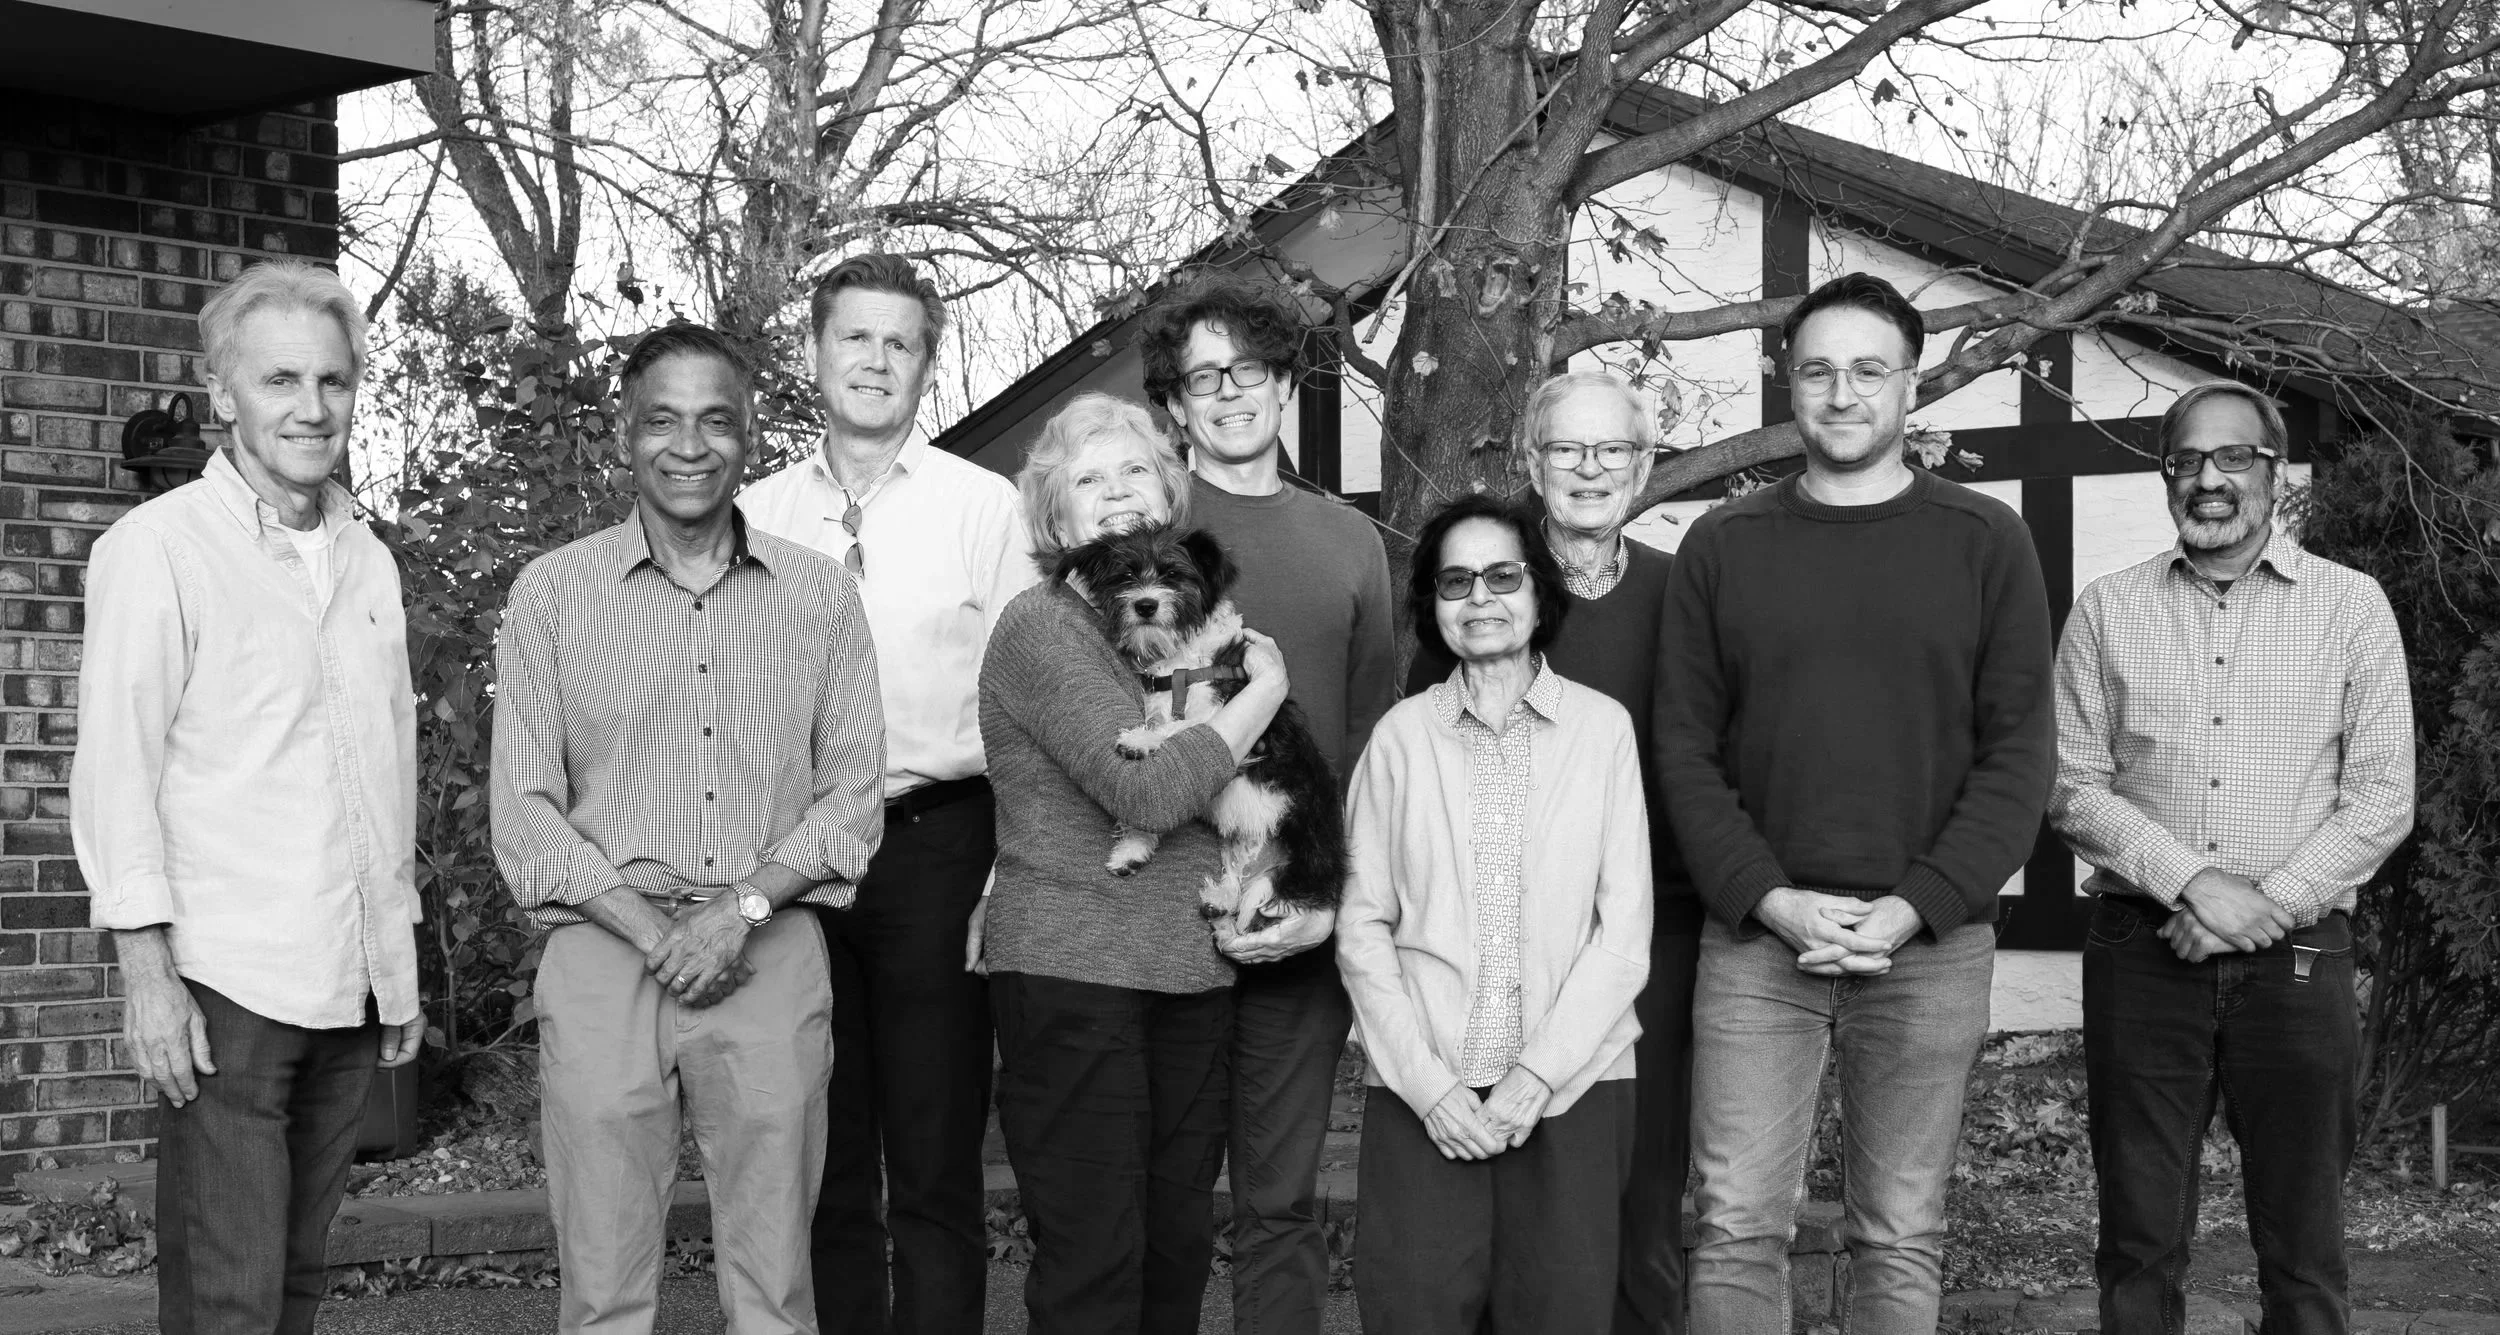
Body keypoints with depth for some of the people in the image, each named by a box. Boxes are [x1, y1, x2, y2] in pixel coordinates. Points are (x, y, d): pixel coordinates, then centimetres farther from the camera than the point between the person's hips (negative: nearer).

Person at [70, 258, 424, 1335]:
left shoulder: (368, 561, 14)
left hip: (352, 987, 6)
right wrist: (146, 968, -13)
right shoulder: (157, 549, -6)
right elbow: (115, 766, -8)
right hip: (226, 984, -6)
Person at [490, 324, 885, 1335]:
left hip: (772, 955, 1)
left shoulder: (820, 594, 8)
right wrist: (654, 933, -10)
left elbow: (853, 791, 5)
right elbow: (524, 813, 1)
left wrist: (741, 908, -10)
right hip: (605, 949, -1)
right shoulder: (552, 591, 4)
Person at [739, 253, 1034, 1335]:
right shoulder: (754, 515, 9)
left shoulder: (984, 508, 2)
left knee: (935, 1163, 2)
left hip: (935, 848, -2)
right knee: (824, 1161, 11)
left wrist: (1008, 880, -9)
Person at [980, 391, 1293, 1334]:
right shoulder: (1043, 629, -8)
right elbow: (1146, 793, -21)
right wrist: (1262, 691, -9)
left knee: (1179, 1246, 11)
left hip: (1195, 970, 7)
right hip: (1071, 971, -7)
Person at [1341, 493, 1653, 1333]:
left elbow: (1624, 929, -1)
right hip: (1424, 1085, 0)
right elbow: (1364, 927, 2)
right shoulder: (1401, 736, 3)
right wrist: (1428, 1082, -8)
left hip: (1573, 1080, 0)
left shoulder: (1602, 727, 1)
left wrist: (1538, 1074, -9)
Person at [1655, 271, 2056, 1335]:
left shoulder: (1984, 542, 4)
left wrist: (1913, 907, -11)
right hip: (1755, 936, 1)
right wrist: (1769, 899, -10)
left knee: (1901, 1239, 5)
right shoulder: (1723, 546, 7)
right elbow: (1685, 748, 4)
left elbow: (2017, 752, 0)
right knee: (1737, 1227, -1)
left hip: (1930, 942, 0)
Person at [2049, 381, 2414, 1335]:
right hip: (2142, 956, 1)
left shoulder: (2351, 606, 5)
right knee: (2139, 1241, 4)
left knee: (2303, 1249, 4)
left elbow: (2382, 798, 0)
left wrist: (2266, 905, -11)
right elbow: (2072, 787, 2)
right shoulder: (2106, 612, 7)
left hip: (2297, 959, 0)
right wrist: (2192, 884, -12)